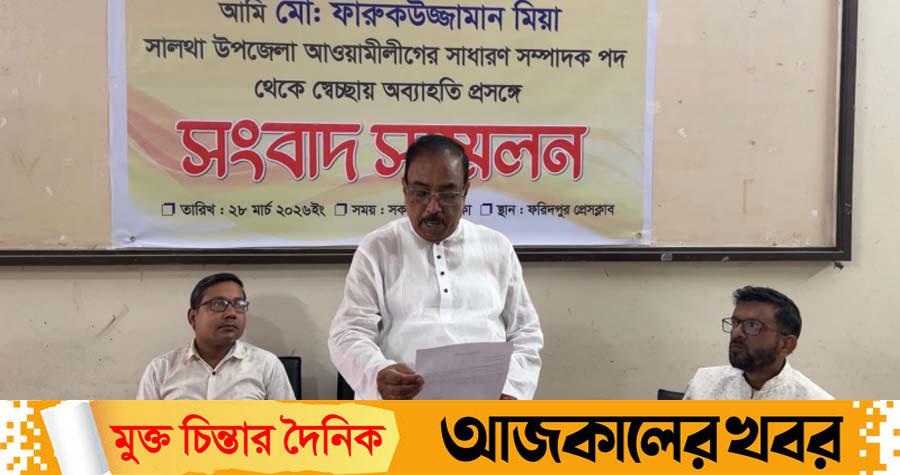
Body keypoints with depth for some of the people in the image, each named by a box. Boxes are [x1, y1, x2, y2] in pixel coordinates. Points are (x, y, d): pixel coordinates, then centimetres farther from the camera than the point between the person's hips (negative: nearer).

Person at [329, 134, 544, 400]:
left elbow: (525, 332, 17)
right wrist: (378, 375, -17)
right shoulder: (377, 248, 10)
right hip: (401, 405, -1)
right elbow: (350, 333, 4)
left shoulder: (497, 248, 17)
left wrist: (512, 390, -2)